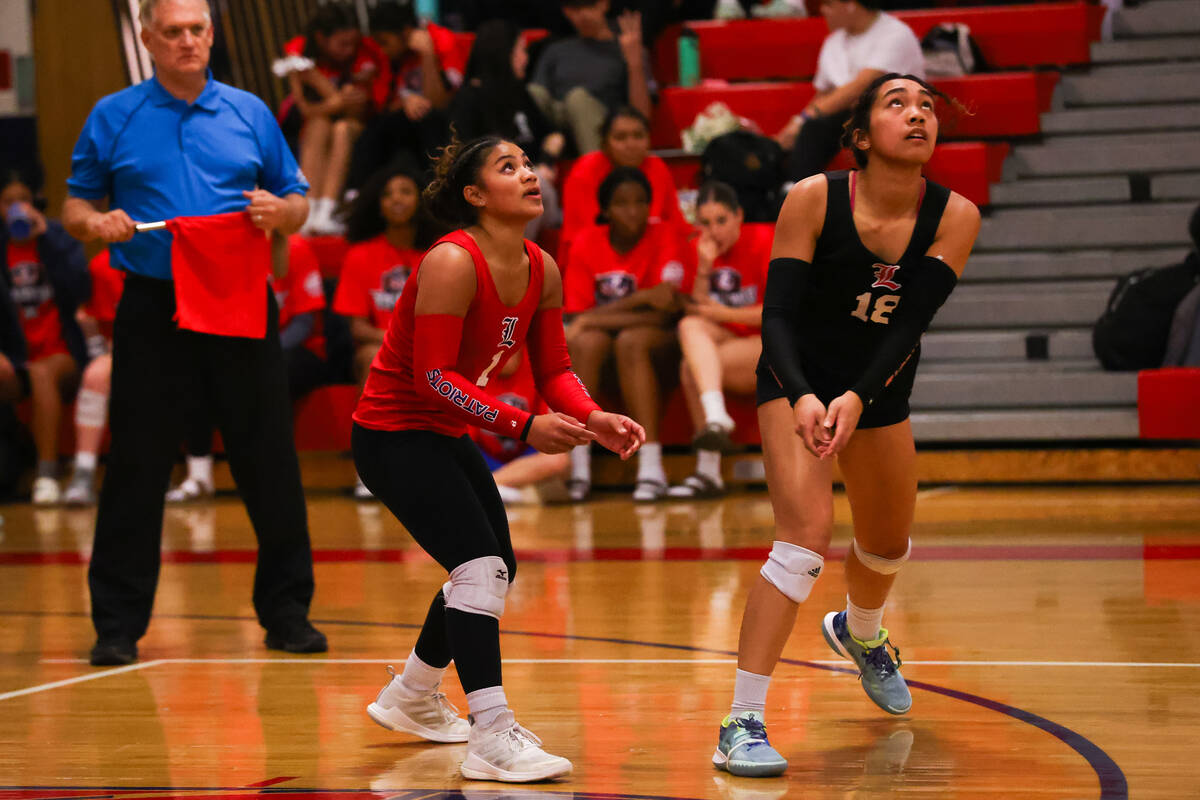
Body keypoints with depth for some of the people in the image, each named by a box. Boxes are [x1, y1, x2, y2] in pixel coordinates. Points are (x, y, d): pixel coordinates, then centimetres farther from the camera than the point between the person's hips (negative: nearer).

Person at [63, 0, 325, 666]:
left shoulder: (249, 113, 10)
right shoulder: (112, 117, 6)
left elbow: (297, 204, 14)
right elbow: (75, 207, 9)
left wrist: (278, 211, -9)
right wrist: (96, 223, -13)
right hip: (152, 306, -1)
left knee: (268, 456, 2)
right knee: (137, 466, 0)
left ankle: (285, 611, 12)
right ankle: (118, 624, 7)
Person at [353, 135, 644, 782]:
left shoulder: (543, 271, 0)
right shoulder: (452, 263, -24)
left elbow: (553, 370, 5)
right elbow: (434, 375, -27)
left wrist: (593, 419, -15)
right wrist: (522, 426, -32)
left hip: (447, 436, 9)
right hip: (393, 432, -9)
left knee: (494, 569, 18)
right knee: (479, 565, -20)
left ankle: (410, 699, 39)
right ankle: (492, 739, -21)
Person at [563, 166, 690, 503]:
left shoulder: (665, 237, -10)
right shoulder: (587, 245, -3)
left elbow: (668, 312, -18)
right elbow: (579, 317, -9)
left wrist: (601, 317, -21)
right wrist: (643, 299, -22)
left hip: (657, 340, -2)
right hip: (603, 337, 2)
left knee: (631, 340, -35)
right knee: (585, 342, -31)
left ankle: (651, 468, -40)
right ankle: (578, 465, -33)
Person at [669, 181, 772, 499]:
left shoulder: (764, 241, -7)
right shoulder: (699, 249, 8)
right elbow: (696, 311, 1)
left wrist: (723, 313, -9)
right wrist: (704, 268, -13)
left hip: (773, 344, -5)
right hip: (728, 341, 5)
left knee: (692, 368, -29)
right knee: (690, 327, -30)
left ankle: (709, 470, -28)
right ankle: (715, 417, -45)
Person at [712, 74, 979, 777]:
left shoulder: (955, 217, -16)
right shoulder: (814, 199, -22)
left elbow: (912, 321, -25)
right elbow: (777, 316, -24)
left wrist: (858, 398, -39)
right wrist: (803, 396, -41)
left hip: (881, 391, 4)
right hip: (799, 383, -4)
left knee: (889, 545, 22)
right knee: (807, 536, -23)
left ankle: (860, 634, 59)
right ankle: (741, 725, -22)